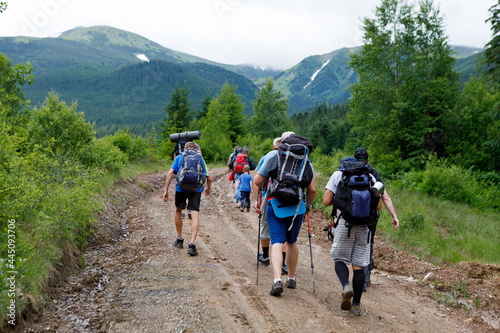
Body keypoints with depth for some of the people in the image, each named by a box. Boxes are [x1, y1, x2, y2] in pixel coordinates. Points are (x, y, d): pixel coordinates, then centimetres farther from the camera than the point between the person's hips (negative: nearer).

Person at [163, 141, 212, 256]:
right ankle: (192, 244, -17)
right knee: (195, 215, -3)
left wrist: (166, 190, 2)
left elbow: (170, 173, 1)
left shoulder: (179, 158, 16)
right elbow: (209, 178, 13)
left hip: (181, 188, 1)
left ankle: (179, 240, 32)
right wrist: (208, 189, 32)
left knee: (178, 211, 22)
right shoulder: (200, 159, 17)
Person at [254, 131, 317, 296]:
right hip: (297, 206, 3)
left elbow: (258, 181, 1)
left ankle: (277, 280, -20)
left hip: (275, 204, -2)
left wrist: (267, 180, 23)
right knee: (292, 242, 19)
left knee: (277, 243, -3)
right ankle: (291, 278, 30)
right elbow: (312, 190, 6)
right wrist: (308, 204, 24)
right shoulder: (306, 161, 11)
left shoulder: (273, 155, 4)